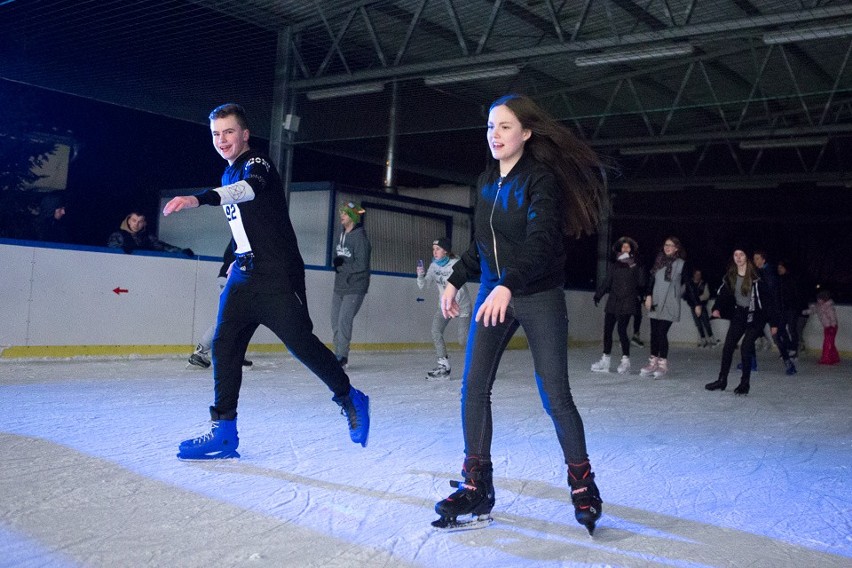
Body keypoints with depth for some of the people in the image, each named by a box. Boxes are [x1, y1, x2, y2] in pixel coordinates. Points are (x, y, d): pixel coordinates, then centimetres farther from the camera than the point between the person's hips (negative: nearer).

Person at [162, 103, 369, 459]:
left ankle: (350, 399, 13)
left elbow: (248, 189, -34)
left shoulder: (257, 164, -9)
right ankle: (224, 434, 3)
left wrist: (201, 198, -50)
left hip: (278, 275, -8)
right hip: (244, 275, 8)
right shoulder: (229, 176, 18)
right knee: (224, 345, -1)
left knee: (300, 342, -8)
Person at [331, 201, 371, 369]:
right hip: (339, 286, 8)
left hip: (355, 288, -8)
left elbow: (361, 265, -19)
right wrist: (337, 263, -4)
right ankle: (339, 354, 20)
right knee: (336, 321, 9)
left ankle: (342, 357, -3)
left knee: (344, 321, -12)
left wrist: (342, 265, -14)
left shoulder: (360, 237, -15)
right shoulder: (342, 234, 10)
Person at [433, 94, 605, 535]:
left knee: (555, 395, -4)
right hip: (492, 292, 6)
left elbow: (541, 240, -27)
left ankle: (583, 486, 15)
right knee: (473, 388, -3)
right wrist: (455, 280, 13)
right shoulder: (485, 182, 8)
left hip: (539, 297, -6)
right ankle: (476, 488, 6)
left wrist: (508, 286, -39)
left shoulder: (542, 179, -13)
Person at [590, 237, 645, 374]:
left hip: (626, 303, -5)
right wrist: (598, 294, 17)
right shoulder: (615, 264, 13)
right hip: (613, 302, 5)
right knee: (607, 330, 3)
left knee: (622, 330, -12)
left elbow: (641, 283, -3)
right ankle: (605, 360, 12)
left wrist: (635, 268, -9)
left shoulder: (635, 265, 2)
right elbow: (607, 281, 20)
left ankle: (625, 360, -2)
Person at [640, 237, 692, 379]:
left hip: (669, 305, -5)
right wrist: (648, 296, -1)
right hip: (655, 303, 5)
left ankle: (662, 363, -2)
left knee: (662, 333, -11)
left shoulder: (681, 264, -3)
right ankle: (653, 361, 16)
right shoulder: (659, 261, 9)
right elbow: (651, 279, 10)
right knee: (654, 332, 7)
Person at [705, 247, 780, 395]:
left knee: (745, 348, -12)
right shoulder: (730, 276, 1)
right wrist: (717, 308, -20)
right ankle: (722, 380, 13)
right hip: (739, 315, 5)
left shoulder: (756, 276, -15)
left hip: (755, 316, -5)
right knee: (727, 347, 2)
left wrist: (773, 322, -14)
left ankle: (745, 383, 2)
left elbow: (768, 298, -13)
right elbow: (723, 293, 1)